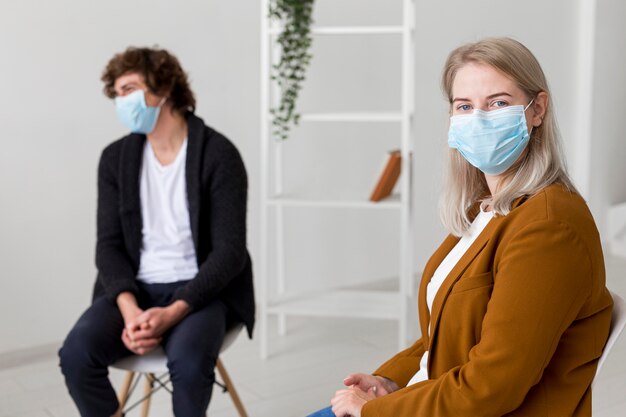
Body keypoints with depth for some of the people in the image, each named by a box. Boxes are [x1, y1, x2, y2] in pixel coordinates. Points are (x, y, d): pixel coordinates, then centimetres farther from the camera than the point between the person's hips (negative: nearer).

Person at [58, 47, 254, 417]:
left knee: (188, 362, -34)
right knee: (76, 354, -24)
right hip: (136, 290, 4)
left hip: (200, 291, -3)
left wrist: (173, 312, -24)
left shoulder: (219, 155, -9)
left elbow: (230, 251, -13)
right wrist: (130, 310, -17)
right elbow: (110, 244, 2)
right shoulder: (116, 159, 5)